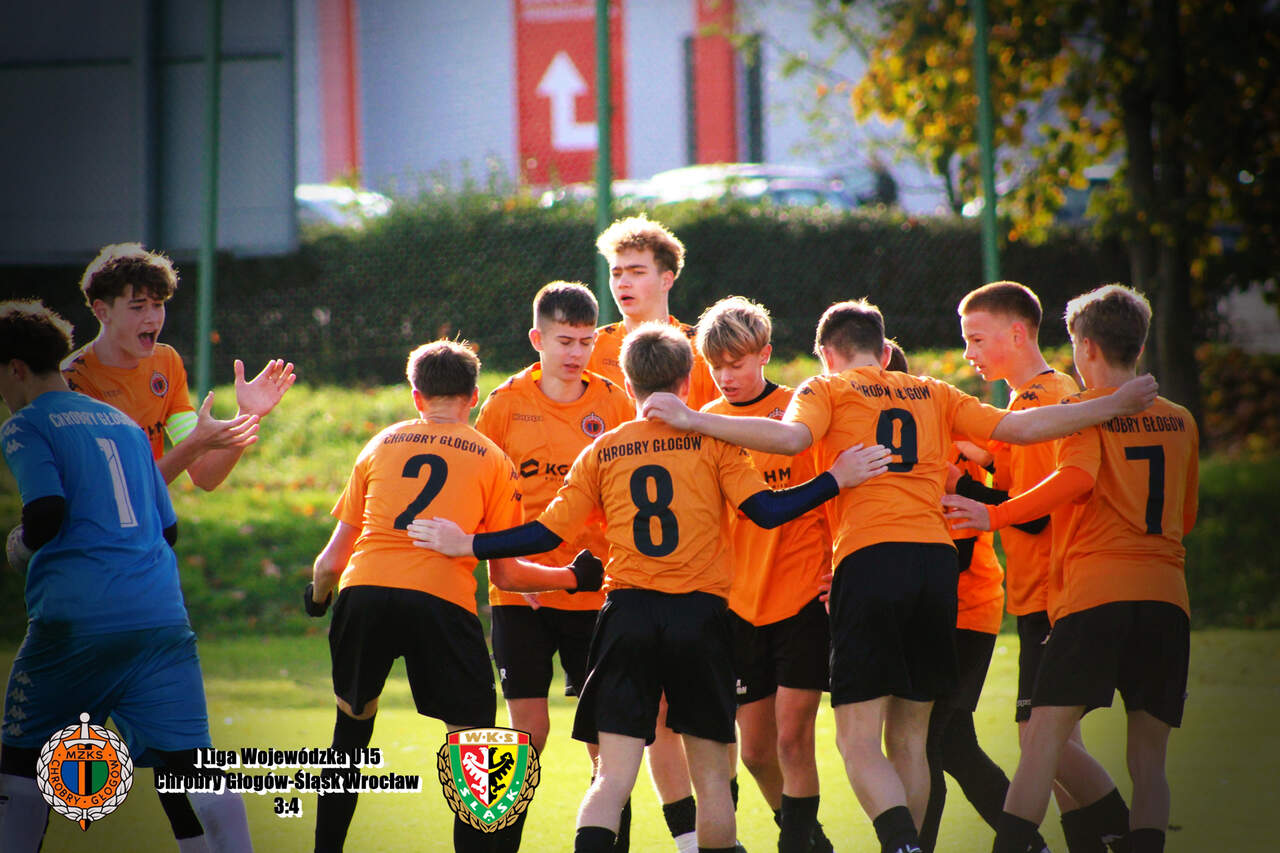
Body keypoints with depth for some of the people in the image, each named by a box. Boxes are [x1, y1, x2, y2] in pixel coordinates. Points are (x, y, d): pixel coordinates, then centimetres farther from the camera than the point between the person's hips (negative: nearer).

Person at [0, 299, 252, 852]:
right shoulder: (124, 423, 21)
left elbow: (47, 512, -13)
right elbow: (169, 528, 23)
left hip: (76, 617, -5)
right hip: (161, 615, 5)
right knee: (188, 764, -4)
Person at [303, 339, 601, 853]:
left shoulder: (381, 446, 21)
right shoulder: (492, 460, 15)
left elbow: (333, 560, 21)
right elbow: (505, 574, 13)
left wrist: (317, 596, 42)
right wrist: (571, 578, 29)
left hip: (363, 592, 3)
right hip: (442, 599, -3)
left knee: (351, 734, 21)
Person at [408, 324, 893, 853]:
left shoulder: (603, 451, 9)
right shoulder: (713, 441, 4)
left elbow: (548, 533, 6)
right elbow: (766, 511, -7)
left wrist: (467, 545, 17)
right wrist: (837, 479, 1)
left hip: (627, 612, 1)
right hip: (699, 612, -1)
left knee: (613, 779, -4)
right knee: (712, 774, 9)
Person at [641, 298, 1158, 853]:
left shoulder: (828, 390, 10)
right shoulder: (934, 395, 21)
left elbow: (792, 436, -11)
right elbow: (1018, 428, 15)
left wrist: (691, 420, -12)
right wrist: (1114, 406, 24)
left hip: (870, 557, -4)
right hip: (937, 557, 4)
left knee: (858, 740, -6)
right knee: (908, 740, 14)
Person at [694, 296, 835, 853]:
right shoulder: (704, 424, 6)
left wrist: (837, 574, -7)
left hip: (802, 597, -4)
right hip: (739, 602, 4)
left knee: (792, 736, -9)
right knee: (755, 748, 6)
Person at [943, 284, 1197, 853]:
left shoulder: (1084, 410, 2)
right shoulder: (1180, 422, 17)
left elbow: (1077, 478, -18)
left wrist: (996, 515, -14)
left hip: (1094, 592, -4)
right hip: (1167, 595, 4)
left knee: (1044, 740, -5)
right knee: (1148, 759, 5)